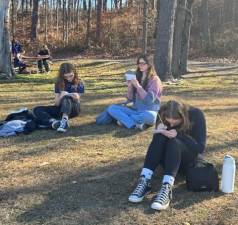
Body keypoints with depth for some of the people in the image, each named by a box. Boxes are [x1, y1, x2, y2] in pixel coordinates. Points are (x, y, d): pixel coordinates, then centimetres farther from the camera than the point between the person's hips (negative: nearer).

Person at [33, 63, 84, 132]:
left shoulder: (79, 83, -3)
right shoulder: (59, 83, 1)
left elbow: (77, 101, -6)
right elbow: (57, 104, -2)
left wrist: (76, 98, -29)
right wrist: (61, 96, -23)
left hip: (73, 109, -3)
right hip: (60, 108, 4)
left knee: (66, 98, -35)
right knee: (36, 110, -18)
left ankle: (64, 121, -57)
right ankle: (54, 122, -45)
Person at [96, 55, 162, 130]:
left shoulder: (154, 79, -5)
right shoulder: (137, 78, 8)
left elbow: (150, 99, -18)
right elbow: (130, 99, 6)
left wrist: (138, 86, -22)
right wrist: (129, 87, -10)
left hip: (149, 112, -5)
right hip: (135, 110, 5)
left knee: (149, 116, -41)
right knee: (111, 108, -12)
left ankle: (122, 118, -23)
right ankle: (134, 124, -26)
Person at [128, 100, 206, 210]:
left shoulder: (196, 115, -19)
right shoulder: (163, 114, -11)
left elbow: (200, 148, -21)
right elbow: (157, 142, -6)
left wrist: (178, 134, -33)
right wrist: (159, 131, -27)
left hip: (189, 159, -3)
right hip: (169, 157, 3)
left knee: (174, 142, -34)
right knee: (160, 136, -29)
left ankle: (167, 189, -49)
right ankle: (144, 181, -39)